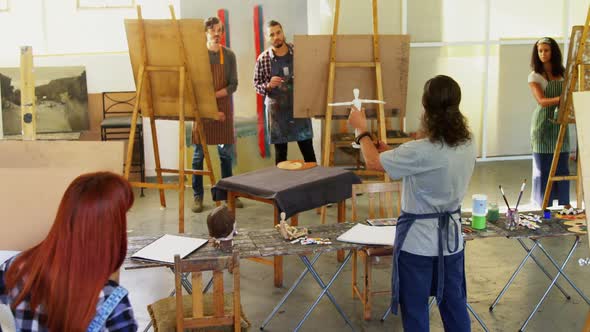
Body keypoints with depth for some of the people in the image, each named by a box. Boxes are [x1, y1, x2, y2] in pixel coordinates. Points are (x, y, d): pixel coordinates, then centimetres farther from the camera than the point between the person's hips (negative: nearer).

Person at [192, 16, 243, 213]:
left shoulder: (228, 55, 3)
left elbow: (233, 85, 0)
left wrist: (214, 95, -17)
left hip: (224, 106, 2)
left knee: (226, 152, 7)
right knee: (199, 152, 0)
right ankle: (198, 196, 7)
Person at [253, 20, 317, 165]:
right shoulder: (263, 59, -4)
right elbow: (257, 86, 1)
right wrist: (269, 85, -19)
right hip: (276, 110, -1)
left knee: (307, 148, 6)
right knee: (280, 152, 7)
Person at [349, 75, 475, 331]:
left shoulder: (421, 151, -26)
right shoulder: (467, 145, -5)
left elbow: (373, 162, -11)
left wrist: (362, 129, 5)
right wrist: (391, 152, 15)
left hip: (418, 240, -6)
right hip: (451, 236, 6)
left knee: (415, 311, 10)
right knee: (454, 304, 20)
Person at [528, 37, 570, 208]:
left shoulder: (563, 73, 9)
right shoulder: (534, 76, -3)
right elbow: (541, 101, -15)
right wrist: (561, 98, -30)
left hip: (560, 123, 4)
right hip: (543, 124, -3)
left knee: (562, 165, 6)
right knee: (543, 166, 0)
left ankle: (564, 203, 18)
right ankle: (544, 206, 8)